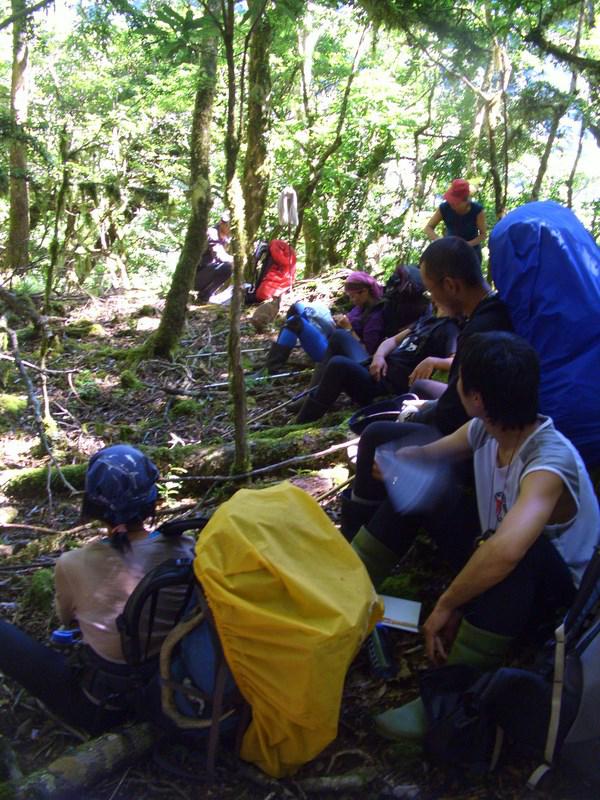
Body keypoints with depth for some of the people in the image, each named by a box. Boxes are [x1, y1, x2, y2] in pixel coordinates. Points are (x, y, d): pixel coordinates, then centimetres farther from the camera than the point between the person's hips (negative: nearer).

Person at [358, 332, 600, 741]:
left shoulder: (550, 463, -34)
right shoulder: (485, 430, -12)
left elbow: (506, 550, -51)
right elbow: (428, 455, 6)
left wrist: (446, 606, -37)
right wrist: (400, 460, -17)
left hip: (553, 590, -7)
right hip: (490, 565, 7)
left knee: (519, 551, -41)